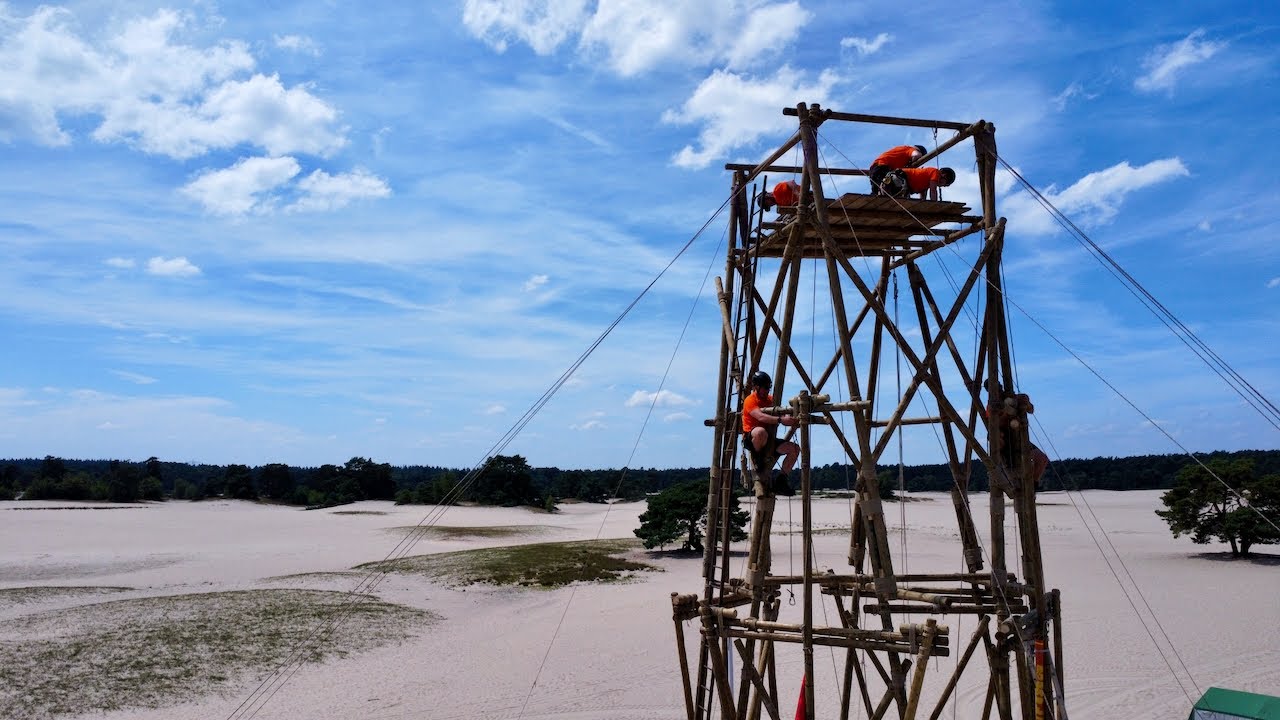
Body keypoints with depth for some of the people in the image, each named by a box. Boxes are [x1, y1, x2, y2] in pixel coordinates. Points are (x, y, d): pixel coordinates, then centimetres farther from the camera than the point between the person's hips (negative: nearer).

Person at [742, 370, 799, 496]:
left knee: (794, 448, -8)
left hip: (768, 440, 7)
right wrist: (781, 419, -41)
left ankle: (781, 480, -3)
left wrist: (789, 418, -16)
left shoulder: (770, 399, 14)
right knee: (761, 432, -42)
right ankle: (757, 458, -13)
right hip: (751, 439, -7)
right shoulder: (750, 400, -11)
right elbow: (761, 416, -29)